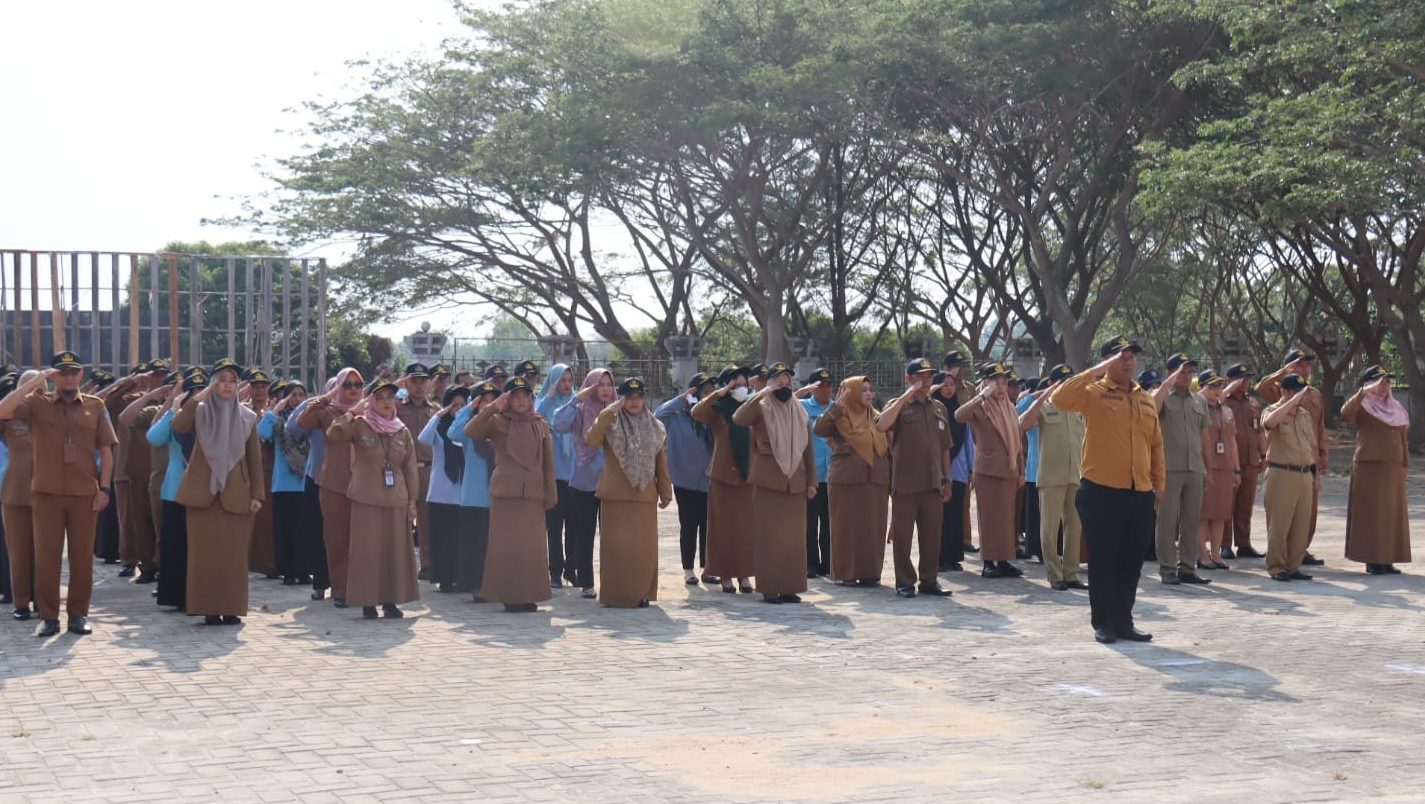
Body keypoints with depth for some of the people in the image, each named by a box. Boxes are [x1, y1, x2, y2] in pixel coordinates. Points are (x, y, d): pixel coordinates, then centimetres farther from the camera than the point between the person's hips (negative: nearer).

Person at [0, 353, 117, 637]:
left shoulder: (95, 406, 5)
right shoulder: (37, 403, 2)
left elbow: (105, 451, 6)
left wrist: (104, 488, -1)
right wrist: (36, 381, -15)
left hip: (84, 494, 1)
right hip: (46, 493, -1)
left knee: (82, 556, 5)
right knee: (46, 555, 1)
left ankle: (79, 613, 14)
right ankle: (49, 615, 9)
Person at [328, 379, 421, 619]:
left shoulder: (403, 431, 9)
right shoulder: (360, 426, -1)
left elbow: (410, 468, 11)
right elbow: (332, 435, -17)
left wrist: (412, 500, 7)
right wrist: (353, 412, -17)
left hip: (396, 500, 3)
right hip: (366, 499, -3)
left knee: (395, 550, 4)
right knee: (367, 549, -3)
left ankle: (390, 600, 13)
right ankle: (367, 602, 4)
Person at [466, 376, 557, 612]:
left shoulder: (541, 425, 11)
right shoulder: (497, 422, 2)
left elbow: (548, 463, 12)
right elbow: (470, 431, -15)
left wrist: (550, 494, 8)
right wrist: (491, 408, -20)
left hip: (533, 493, 3)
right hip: (505, 492, -3)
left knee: (532, 546, 2)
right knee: (506, 544, -2)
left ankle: (528, 596, 10)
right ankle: (509, 595, 3)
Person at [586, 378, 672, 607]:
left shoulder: (655, 427, 11)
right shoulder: (611, 423, 0)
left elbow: (661, 461, 14)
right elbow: (592, 440, -20)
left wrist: (665, 491, 14)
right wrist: (608, 412, -23)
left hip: (645, 496, 3)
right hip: (615, 495, -3)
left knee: (645, 547, 4)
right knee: (616, 546, -2)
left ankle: (641, 593, 13)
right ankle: (615, 595, 5)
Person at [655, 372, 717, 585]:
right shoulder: (679, 415, -5)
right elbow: (658, 415, -22)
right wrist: (681, 398, -18)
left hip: (709, 480, 3)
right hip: (686, 480, -3)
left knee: (708, 526, 8)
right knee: (689, 526, 5)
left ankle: (707, 569, 17)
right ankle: (688, 571, 14)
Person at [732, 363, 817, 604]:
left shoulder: (800, 412, 13)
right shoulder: (761, 409, 0)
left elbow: (808, 450, 14)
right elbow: (738, 418, -22)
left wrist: (811, 481, 8)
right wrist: (760, 395, -23)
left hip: (795, 484, 4)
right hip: (768, 483, -4)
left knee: (794, 538, 4)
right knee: (768, 538, -3)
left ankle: (790, 587, 10)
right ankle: (769, 588, 0)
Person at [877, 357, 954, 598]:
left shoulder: (939, 408, 14)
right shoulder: (899, 406, 0)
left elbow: (945, 448, 18)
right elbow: (881, 425, -22)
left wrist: (946, 480, 12)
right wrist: (907, 395, -19)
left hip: (933, 484, 4)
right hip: (905, 484, -4)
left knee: (932, 535, 7)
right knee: (902, 535, 1)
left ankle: (929, 580, 16)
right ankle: (905, 582, 9)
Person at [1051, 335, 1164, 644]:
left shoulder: (1146, 400, 14)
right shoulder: (1094, 393, -4)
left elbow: (1155, 445, 19)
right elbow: (1059, 399, -22)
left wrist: (1159, 483, 15)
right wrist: (1096, 372, -19)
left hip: (1140, 494, 5)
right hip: (1102, 493, -5)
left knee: (1131, 562, 10)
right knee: (1103, 561, 2)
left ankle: (1124, 621, 20)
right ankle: (1103, 623, 11)